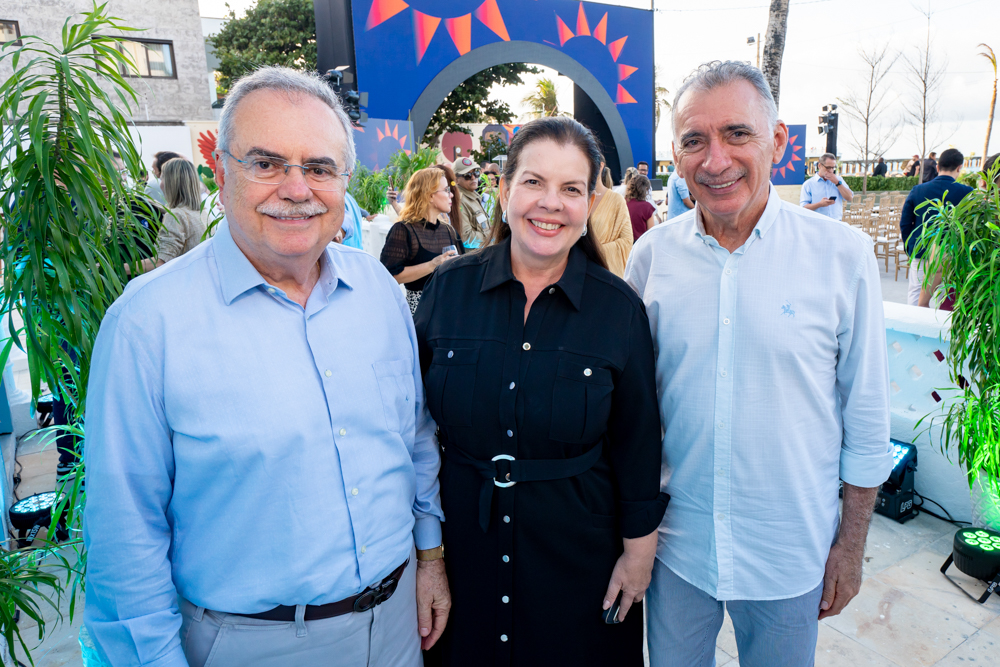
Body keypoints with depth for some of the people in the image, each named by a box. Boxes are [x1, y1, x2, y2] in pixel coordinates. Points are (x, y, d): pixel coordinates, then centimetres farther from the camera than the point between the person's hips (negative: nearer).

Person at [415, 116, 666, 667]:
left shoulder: (619, 308, -10)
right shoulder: (448, 289, -8)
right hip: (465, 540, 2)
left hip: (579, 551, -1)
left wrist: (638, 550, 1)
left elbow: (637, 443, -3)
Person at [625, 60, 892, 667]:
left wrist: (852, 544, 1)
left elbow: (866, 417, -3)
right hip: (675, 540, 2)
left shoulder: (843, 254, -11)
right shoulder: (651, 255, -7)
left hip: (791, 550, -1)